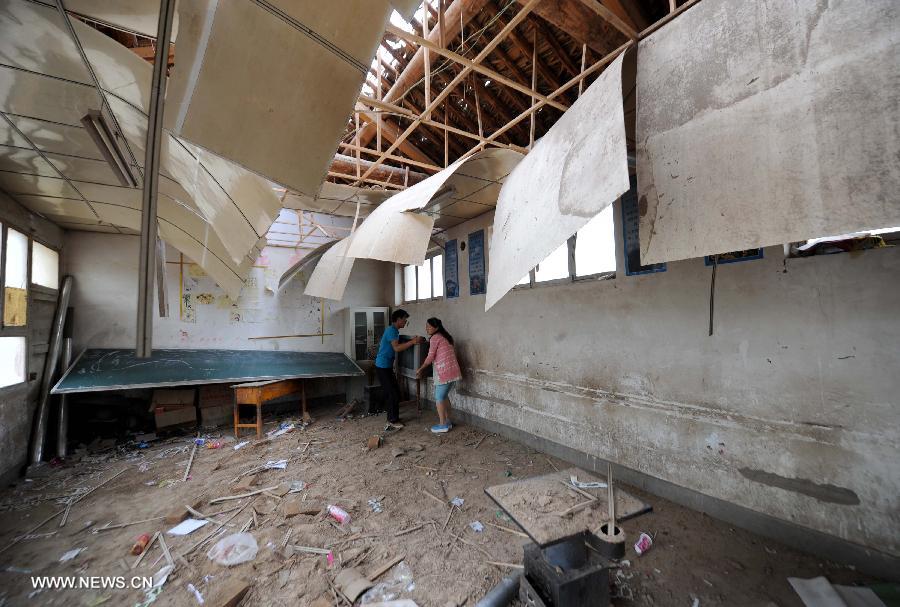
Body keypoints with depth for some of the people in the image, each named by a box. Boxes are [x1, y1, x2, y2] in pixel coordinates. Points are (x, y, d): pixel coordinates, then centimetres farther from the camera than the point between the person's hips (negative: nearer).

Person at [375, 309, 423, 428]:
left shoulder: (393, 330, 14)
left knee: (392, 392, 14)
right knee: (394, 393, -4)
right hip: (383, 366, -10)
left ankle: (392, 418, 23)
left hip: (386, 366, 10)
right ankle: (392, 420, 7)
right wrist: (413, 341, -28)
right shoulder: (392, 330, -18)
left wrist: (413, 341, 9)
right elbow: (397, 348, -29)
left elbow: (396, 346, 17)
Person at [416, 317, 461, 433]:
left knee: (439, 397, 4)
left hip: (444, 372, -9)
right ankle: (447, 421, 26)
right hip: (453, 371, 9)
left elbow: (430, 357, -8)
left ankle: (443, 425, 11)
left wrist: (421, 369, 6)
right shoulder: (445, 336, 18)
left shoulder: (435, 338, -8)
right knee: (444, 395, 20)